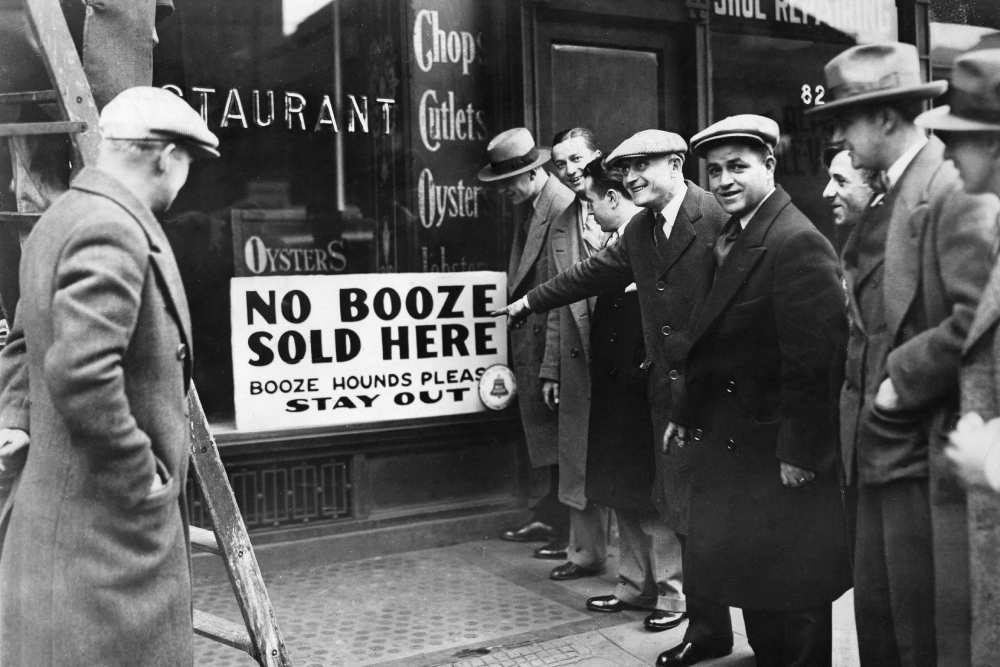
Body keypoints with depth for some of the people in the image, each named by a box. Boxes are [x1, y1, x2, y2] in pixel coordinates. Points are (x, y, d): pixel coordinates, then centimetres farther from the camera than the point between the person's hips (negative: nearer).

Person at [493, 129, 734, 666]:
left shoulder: (718, 217, -13)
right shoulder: (639, 230, 12)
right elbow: (593, 273, 22)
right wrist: (530, 302, 28)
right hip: (669, 387, 7)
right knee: (683, 510, 12)